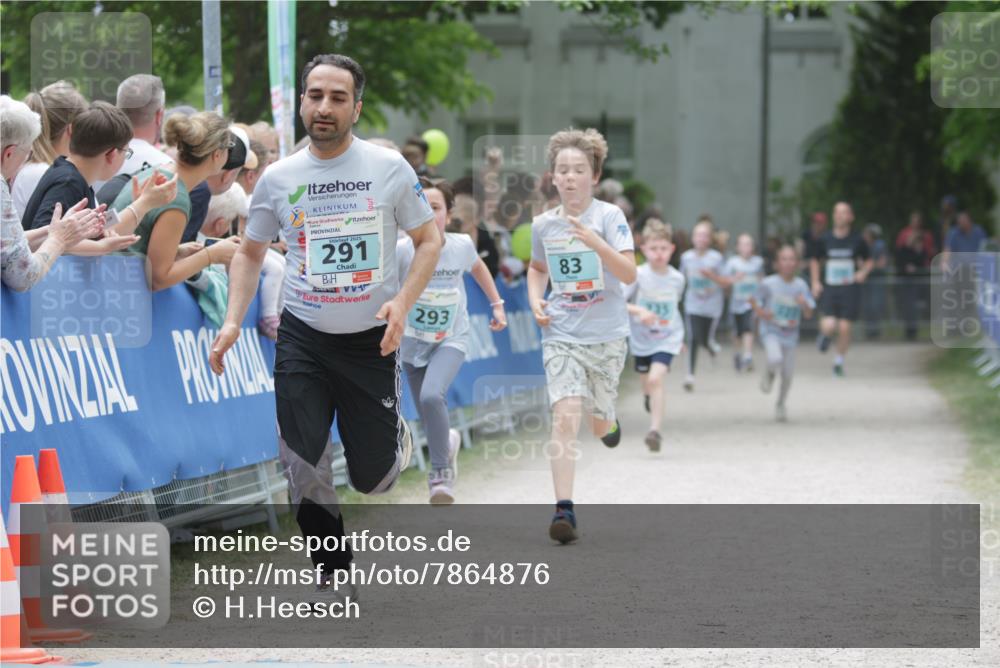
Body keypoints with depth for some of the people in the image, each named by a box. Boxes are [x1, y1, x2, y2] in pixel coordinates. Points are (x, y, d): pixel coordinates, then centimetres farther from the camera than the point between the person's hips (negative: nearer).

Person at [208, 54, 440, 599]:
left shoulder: (388, 167, -5)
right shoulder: (277, 178, 0)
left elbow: (429, 239, 3)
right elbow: (250, 253, 13)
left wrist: (403, 300, -14)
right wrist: (233, 321, -2)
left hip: (371, 341, -1)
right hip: (302, 341, 1)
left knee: (373, 479, 5)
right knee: (304, 467, -9)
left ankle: (393, 432, 41)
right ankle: (332, 575, 11)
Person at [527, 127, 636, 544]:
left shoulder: (609, 216, -8)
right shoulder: (543, 224, 3)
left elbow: (630, 274, -18)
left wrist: (595, 242, -31)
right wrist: (536, 302, 5)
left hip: (607, 334, -1)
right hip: (561, 335, 1)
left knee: (599, 426, 11)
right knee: (566, 415, -18)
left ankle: (608, 419, 50)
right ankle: (563, 509, -21)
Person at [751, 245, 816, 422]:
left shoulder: (801, 286, -2)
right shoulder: (769, 284, -9)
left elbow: (808, 314, 0)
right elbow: (754, 301, 3)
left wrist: (804, 304, -22)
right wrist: (761, 312, -17)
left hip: (790, 334, 3)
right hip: (771, 331, -3)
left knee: (788, 374, 5)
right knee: (775, 359, -30)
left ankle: (780, 404, 31)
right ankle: (769, 374, 7)